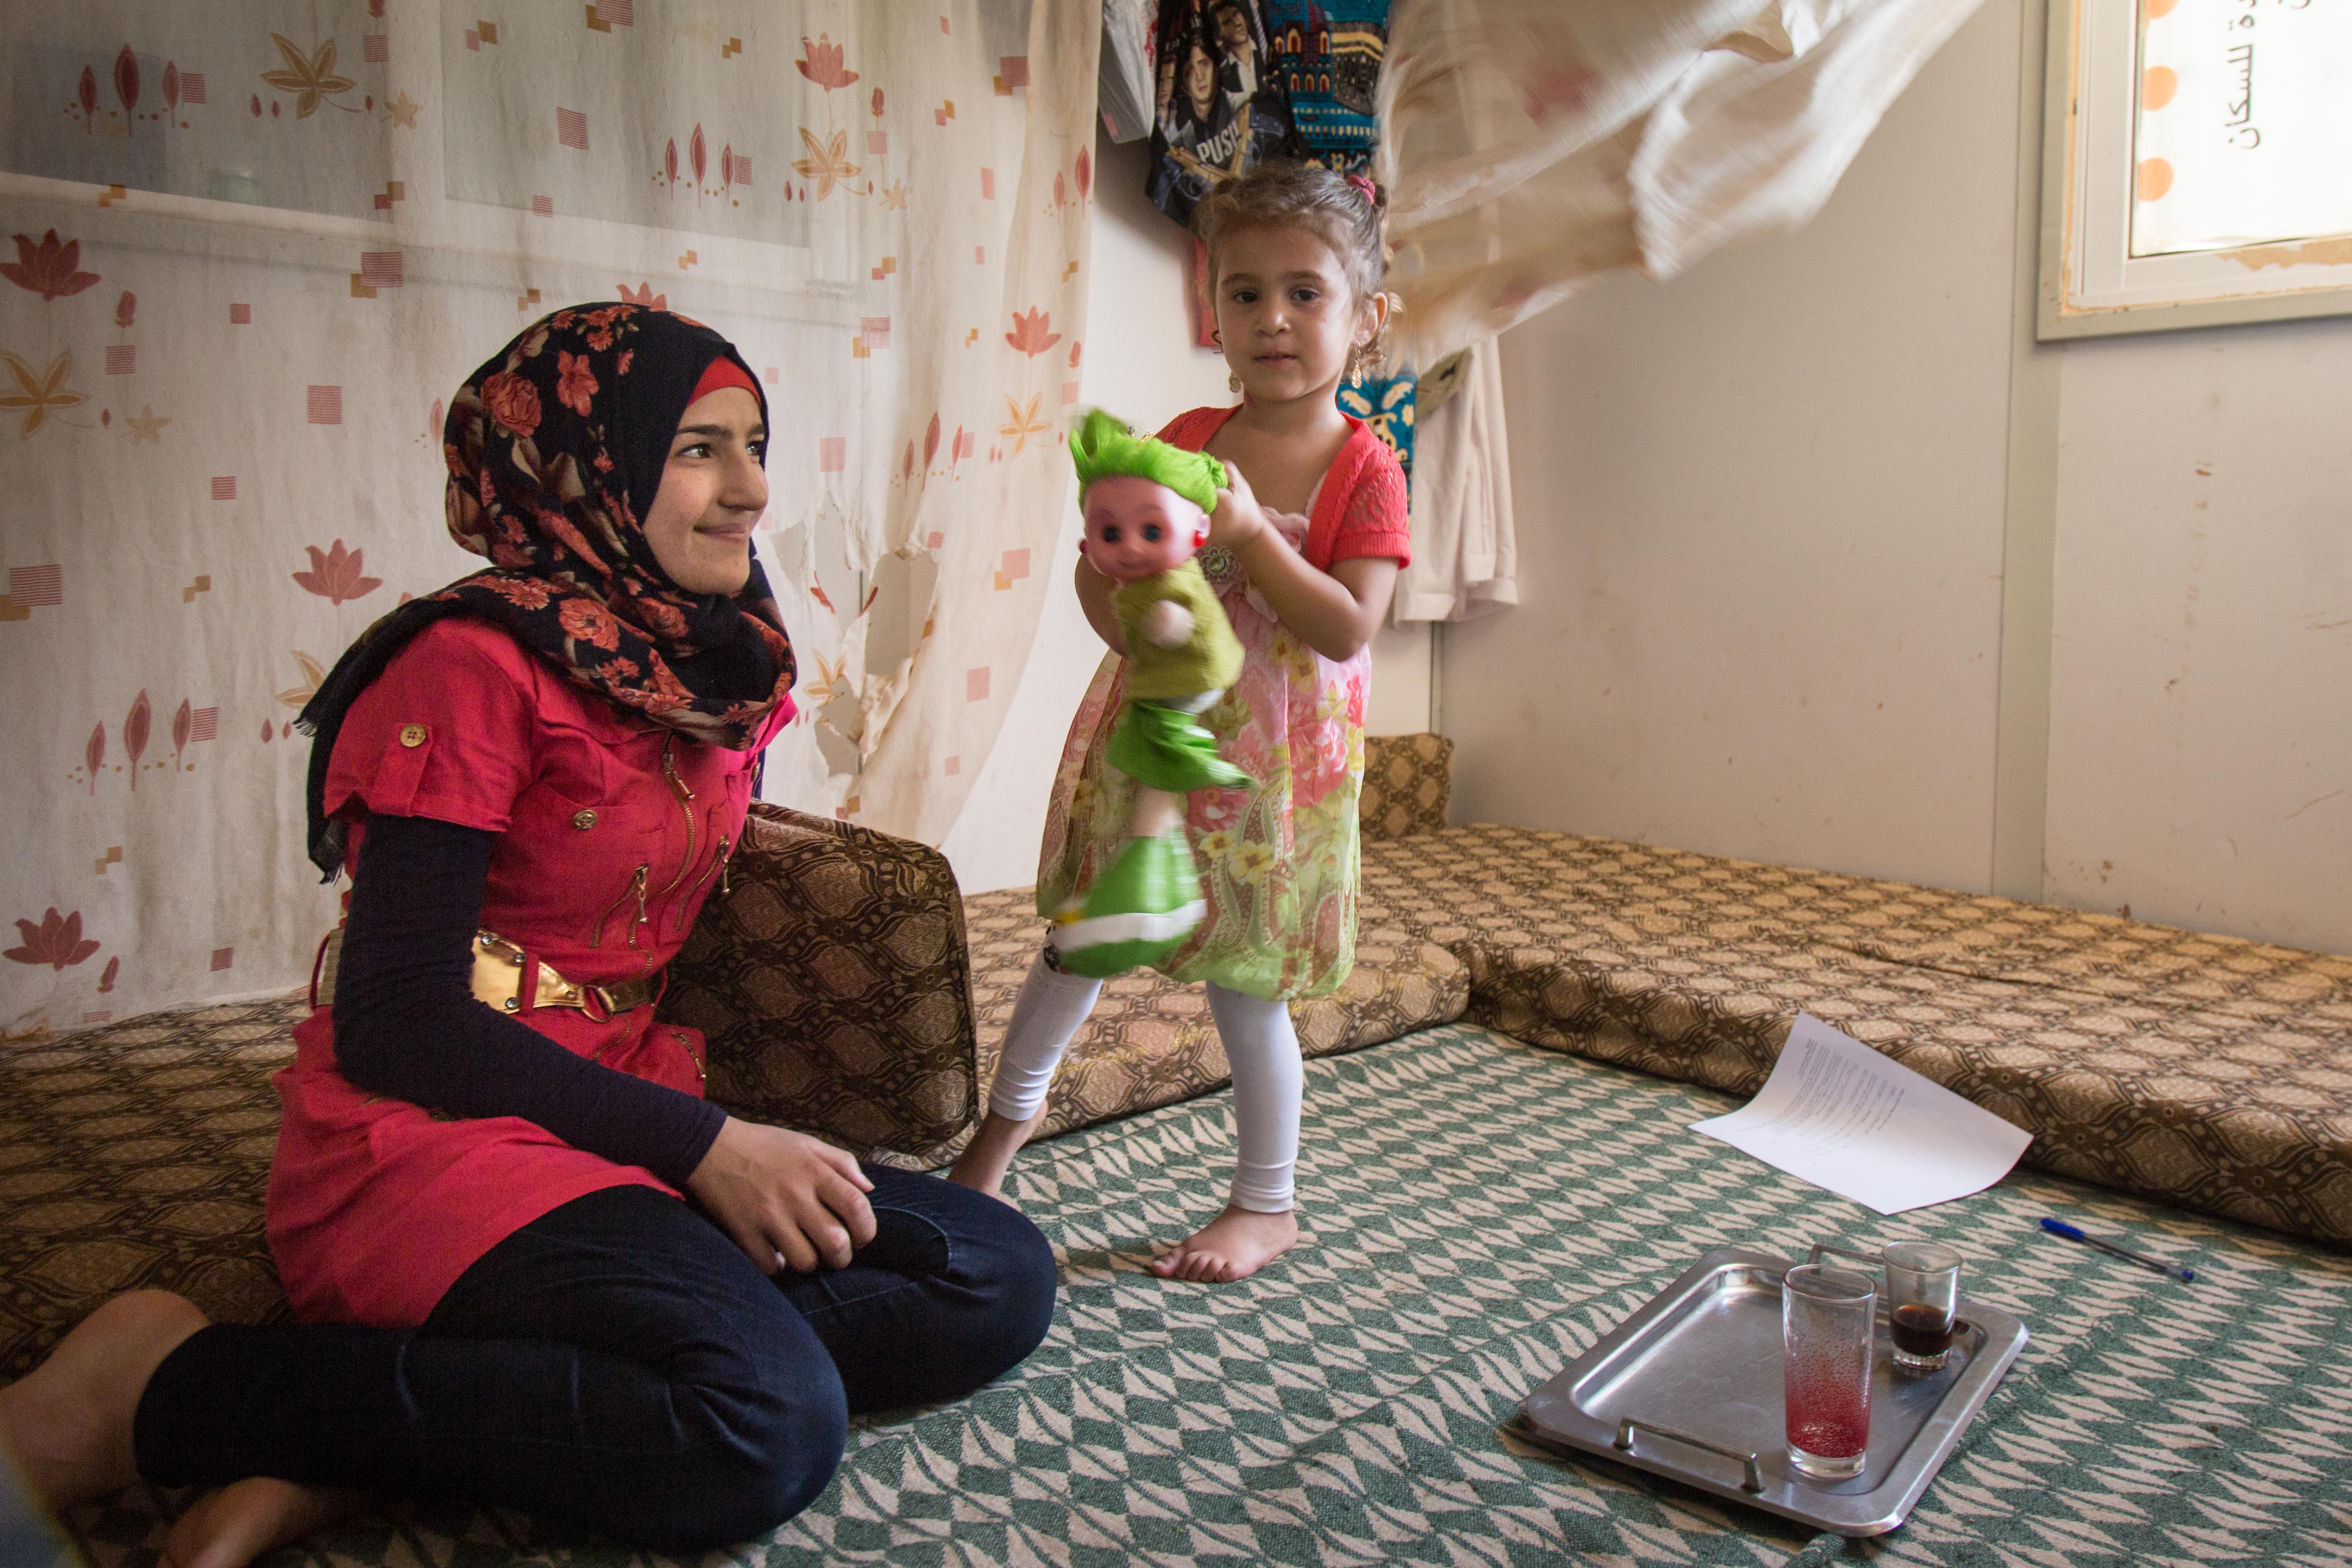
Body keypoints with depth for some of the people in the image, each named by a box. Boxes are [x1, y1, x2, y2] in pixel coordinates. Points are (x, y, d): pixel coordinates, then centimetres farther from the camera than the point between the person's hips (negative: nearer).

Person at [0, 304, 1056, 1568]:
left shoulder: (711, 670, 12)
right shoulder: (477, 661, -11)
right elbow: (394, 1021, -15)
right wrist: (702, 1145, -18)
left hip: (614, 1124, 8)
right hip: (430, 1145, -8)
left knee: (1003, 1279, -10)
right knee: (771, 1422, -32)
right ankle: (169, 1388, -12)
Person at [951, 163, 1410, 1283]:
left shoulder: (1364, 469, -9)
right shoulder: (1187, 439, 2)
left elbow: (1347, 628, -19)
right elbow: (1096, 574, 3)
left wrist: (1249, 533, -26)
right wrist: (1121, 595, -20)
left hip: (1269, 761, -4)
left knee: (1244, 983, 4)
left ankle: (1266, 1206, 24)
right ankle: (1012, 1110, 41)